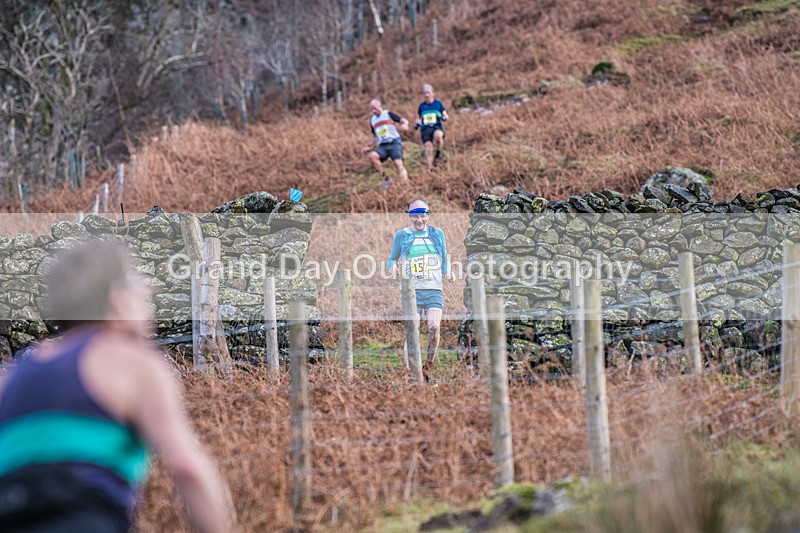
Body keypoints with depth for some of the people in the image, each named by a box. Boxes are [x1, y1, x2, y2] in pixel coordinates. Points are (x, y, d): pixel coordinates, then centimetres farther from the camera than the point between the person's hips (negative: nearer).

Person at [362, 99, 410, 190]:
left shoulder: (388, 114, 4)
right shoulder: (372, 120, 18)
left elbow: (404, 120, 2)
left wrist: (404, 125, -21)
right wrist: (370, 147, 17)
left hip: (394, 143, -4)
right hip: (382, 146, 4)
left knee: (398, 164, -22)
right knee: (372, 155, -25)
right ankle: (386, 179, -18)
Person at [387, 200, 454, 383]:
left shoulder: (437, 234, 12)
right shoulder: (402, 235, 8)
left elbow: (445, 258, 21)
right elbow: (392, 259, 15)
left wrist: (448, 273, 1)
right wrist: (393, 267, -8)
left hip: (434, 290, 1)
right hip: (411, 290, -1)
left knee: (434, 327, -17)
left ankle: (427, 369, -2)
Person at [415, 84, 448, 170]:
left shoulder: (438, 103, 8)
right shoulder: (422, 105, 13)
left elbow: (445, 114, 11)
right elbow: (418, 117, 26)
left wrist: (444, 117, -12)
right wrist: (416, 123, 4)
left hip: (437, 127, -2)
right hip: (425, 129, 2)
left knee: (438, 135, -38)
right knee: (428, 148, -12)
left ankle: (438, 153, -14)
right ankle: (430, 168, -6)